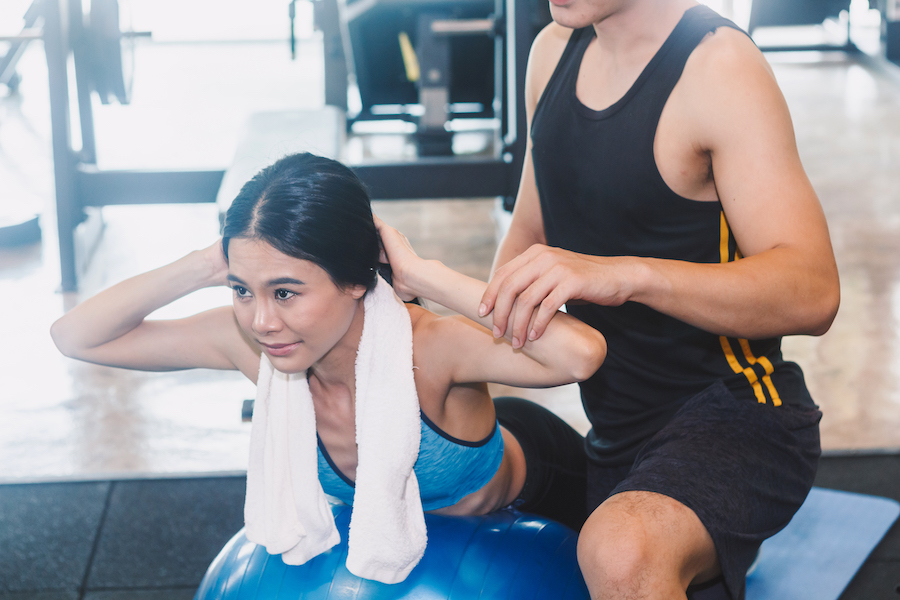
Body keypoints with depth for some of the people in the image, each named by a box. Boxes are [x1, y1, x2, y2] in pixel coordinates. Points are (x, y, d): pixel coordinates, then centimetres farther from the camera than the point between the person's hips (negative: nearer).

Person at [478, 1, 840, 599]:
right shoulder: (555, 51, 4)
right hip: (617, 431, 9)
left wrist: (627, 275, -41)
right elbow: (530, 232, 17)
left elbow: (813, 292, -29)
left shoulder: (720, 67, -19)